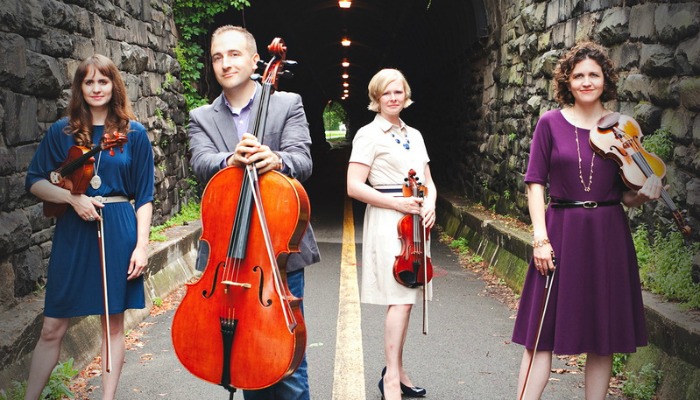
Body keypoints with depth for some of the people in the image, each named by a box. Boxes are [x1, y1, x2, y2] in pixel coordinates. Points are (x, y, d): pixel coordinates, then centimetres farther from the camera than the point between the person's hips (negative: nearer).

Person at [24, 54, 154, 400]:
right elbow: (34, 181, 5)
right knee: (52, 327, 4)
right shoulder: (62, 131, 4)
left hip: (118, 231, 0)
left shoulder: (133, 133, 2)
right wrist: (73, 197, -12)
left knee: (113, 322, 7)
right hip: (72, 232, 1)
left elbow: (144, 196, 2)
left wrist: (141, 245, -5)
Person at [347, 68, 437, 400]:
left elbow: (428, 182, 18)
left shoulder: (414, 135, 16)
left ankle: (394, 371, 20)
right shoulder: (369, 135, -5)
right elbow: (354, 187, -13)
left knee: (404, 298, 10)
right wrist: (398, 204, -18)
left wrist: (430, 204, -4)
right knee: (401, 298, -12)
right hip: (387, 221, -7)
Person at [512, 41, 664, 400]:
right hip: (561, 234, -2)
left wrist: (644, 195, -13)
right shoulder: (550, 123, 2)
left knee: (602, 338, 7)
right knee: (541, 335, 0)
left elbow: (626, 196, 9)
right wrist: (540, 237, -10)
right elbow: (536, 182, -2)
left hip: (608, 238, 2)